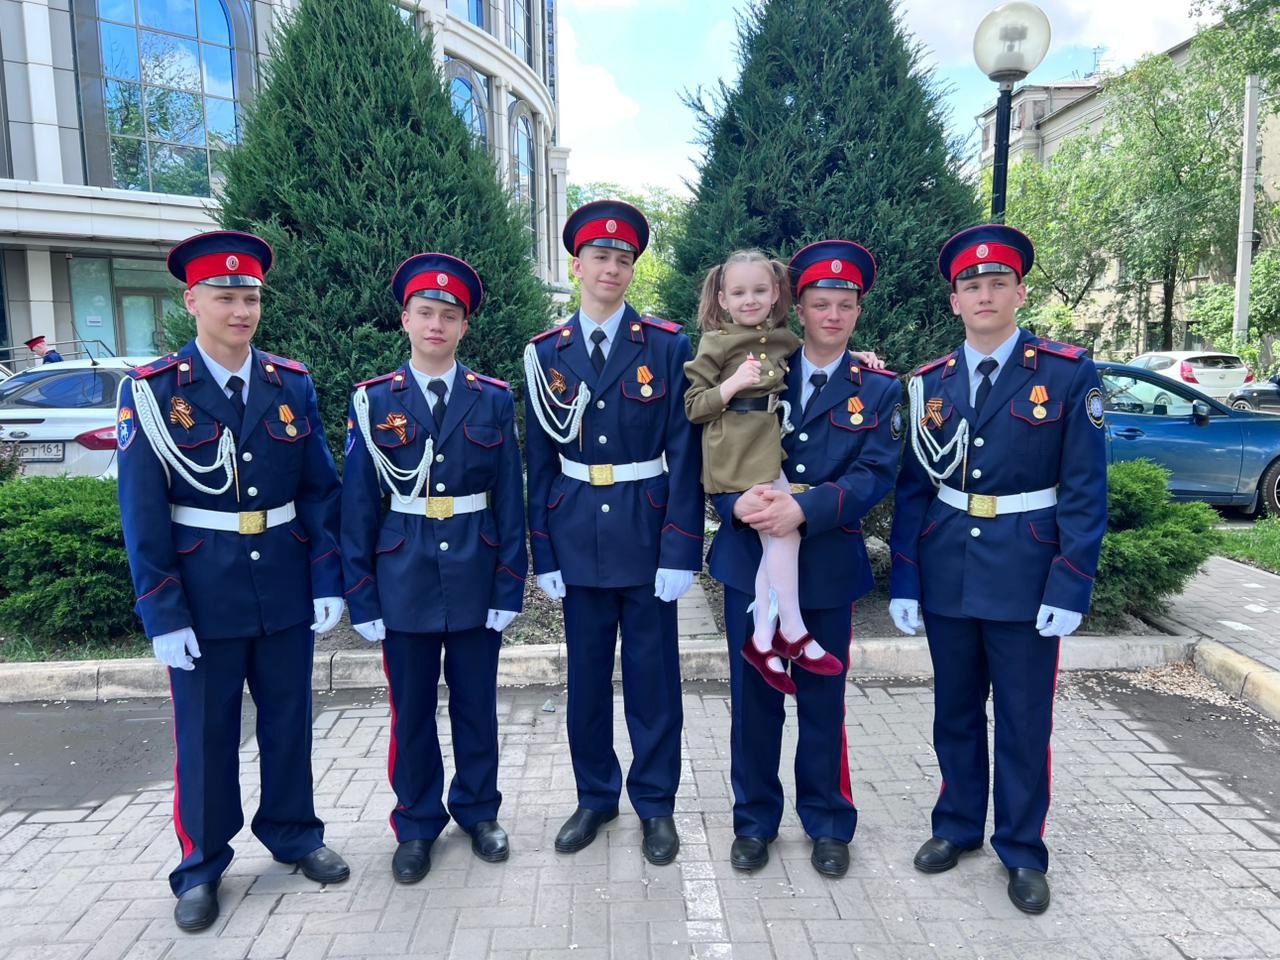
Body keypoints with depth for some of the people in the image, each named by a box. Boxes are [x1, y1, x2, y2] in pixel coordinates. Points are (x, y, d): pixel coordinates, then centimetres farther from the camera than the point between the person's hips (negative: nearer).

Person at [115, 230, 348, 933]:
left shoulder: (292, 385, 1)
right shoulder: (151, 392, -7)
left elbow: (320, 490, 2)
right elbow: (142, 514, -8)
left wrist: (328, 581, -2)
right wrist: (163, 614, -11)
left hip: (286, 589, 3)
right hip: (203, 595, -2)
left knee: (289, 720, 16)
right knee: (204, 733, 12)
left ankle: (293, 834, 37)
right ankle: (201, 866, 31)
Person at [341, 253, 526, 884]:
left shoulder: (493, 400, 1)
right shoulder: (373, 401, 0)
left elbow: (509, 500, 1)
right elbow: (358, 506, 0)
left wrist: (509, 586, -3)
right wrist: (361, 595, -3)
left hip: (476, 579, 1)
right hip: (403, 579, 0)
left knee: (476, 703, 14)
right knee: (411, 709, 12)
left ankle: (479, 811, 34)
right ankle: (417, 825, 31)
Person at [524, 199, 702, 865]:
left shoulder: (668, 347, -3)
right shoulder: (545, 353, 3)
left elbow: (683, 452, -6)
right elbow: (540, 460, 5)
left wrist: (680, 550, -10)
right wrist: (543, 553, 2)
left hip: (647, 532, -2)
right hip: (576, 535, 2)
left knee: (653, 675, 8)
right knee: (586, 674, 13)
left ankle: (656, 804, 27)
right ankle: (595, 796, 32)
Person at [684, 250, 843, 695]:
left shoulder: (784, 338, 12)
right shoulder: (715, 344, -4)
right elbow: (693, 406, -6)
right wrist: (734, 382, -19)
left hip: (770, 443, 7)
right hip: (739, 450, -6)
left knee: (774, 539, 5)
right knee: (786, 528, -12)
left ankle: (763, 639, 14)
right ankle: (794, 633, 2)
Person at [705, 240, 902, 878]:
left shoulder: (878, 390, 3)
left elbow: (876, 473, -9)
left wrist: (804, 507, -24)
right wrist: (736, 502, -22)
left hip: (828, 565, 0)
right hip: (749, 559, 1)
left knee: (823, 700, 12)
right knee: (752, 698, 10)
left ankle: (828, 824, 32)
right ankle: (754, 821, 29)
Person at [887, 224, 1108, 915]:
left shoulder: (1068, 374, -5)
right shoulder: (929, 383, 4)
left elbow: (1084, 491, -6)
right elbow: (912, 489, 5)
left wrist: (1069, 590, -11)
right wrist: (903, 582, 0)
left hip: (1026, 580, -3)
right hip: (946, 576, 3)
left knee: (1024, 721, 9)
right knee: (955, 712, 16)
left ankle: (1022, 851, 27)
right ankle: (957, 826, 35)